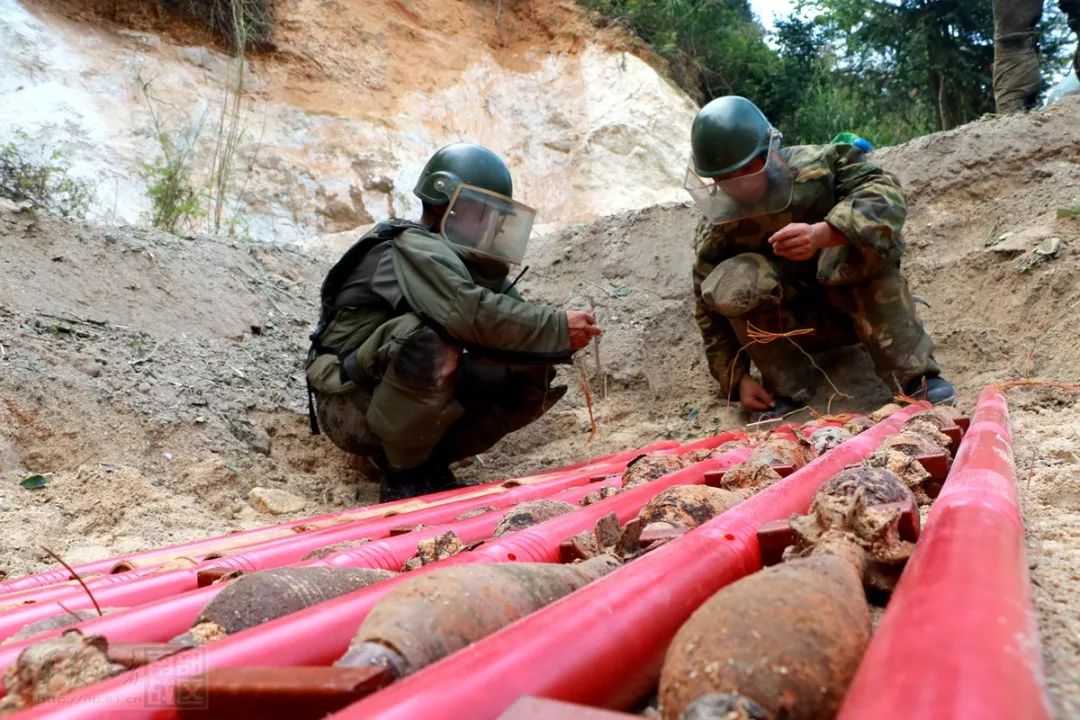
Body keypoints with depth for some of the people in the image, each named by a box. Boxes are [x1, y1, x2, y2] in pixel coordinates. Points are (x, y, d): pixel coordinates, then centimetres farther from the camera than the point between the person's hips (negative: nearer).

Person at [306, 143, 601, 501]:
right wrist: (558, 327, -30)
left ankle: (428, 459, 2)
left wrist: (560, 342, -21)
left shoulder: (479, 263, 7)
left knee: (532, 374, -5)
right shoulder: (412, 248, -19)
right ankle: (403, 475, -16)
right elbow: (469, 313, -35)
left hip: (423, 412, 8)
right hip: (351, 407, -7)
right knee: (431, 340, -36)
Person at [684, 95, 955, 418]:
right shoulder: (715, 233, -13)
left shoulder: (816, 165, -17)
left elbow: (887, 194, -32)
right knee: (730, 284, -29)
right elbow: (711, 311, -6)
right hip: (795, 324, 1)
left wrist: (822, 234, -49)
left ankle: (913, 374, -25)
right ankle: (788, 387, -13)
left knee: (866, 246, -33)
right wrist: (737, 377, -13)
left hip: (858, 304, -1)